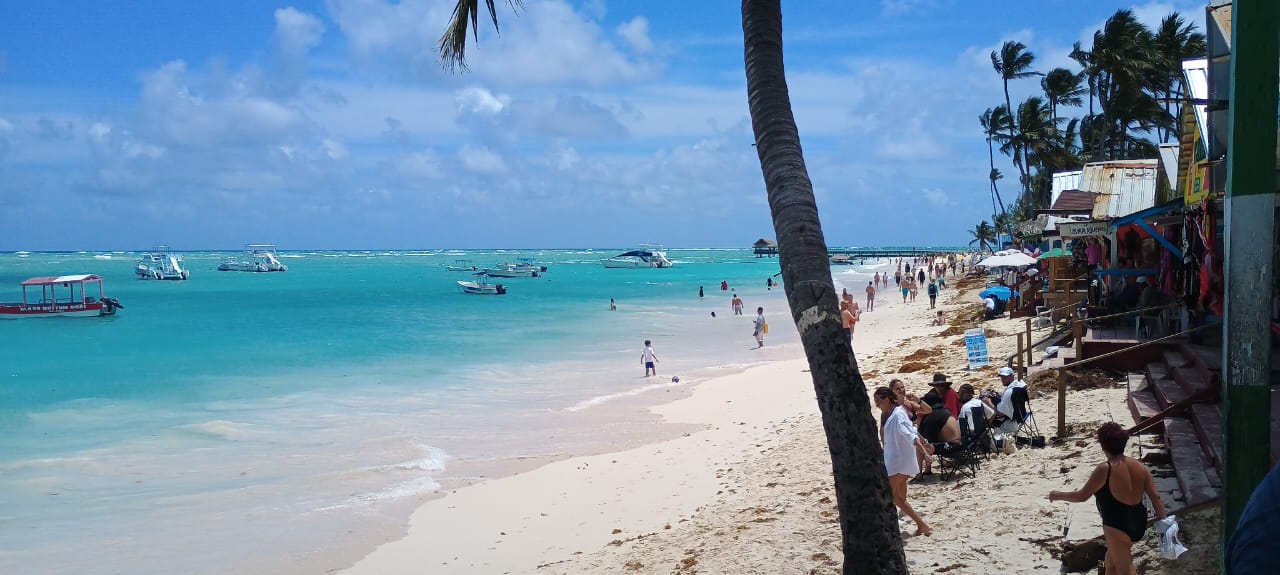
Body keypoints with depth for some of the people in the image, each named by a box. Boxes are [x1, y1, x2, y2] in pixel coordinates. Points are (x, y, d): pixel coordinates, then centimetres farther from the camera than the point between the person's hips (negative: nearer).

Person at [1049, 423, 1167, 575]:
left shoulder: (1104, 470, -19)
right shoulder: (1140, 466, 1)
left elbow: (1082, 496, -14)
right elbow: (1155, 497, 1)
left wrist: (1058, 495, 0)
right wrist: (1163, 522, 8)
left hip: (1117, 527, -8)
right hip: (1138, 524, 8)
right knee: (1111, 561, 26)